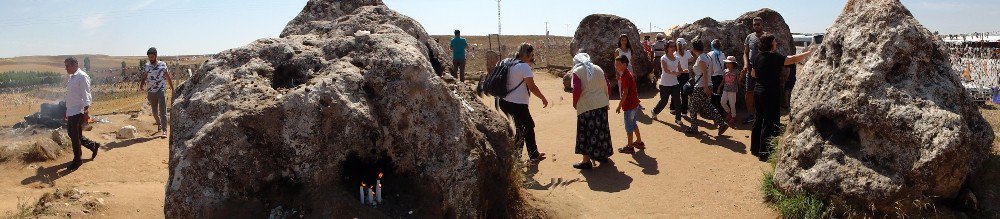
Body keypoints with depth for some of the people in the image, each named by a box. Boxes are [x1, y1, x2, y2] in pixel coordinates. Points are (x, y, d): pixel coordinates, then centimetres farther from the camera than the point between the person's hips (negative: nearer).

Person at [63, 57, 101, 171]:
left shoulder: (82, 77, -14)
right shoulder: (72, 77, 13)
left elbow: (86, 95, -17)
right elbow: (71, 95, 19)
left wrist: (86, 112, -21)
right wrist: (67, 111, 20)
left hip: (78, 112, -9)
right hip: (71, 111, 9)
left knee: (75, 136, -2)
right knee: (72, 134, 15)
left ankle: (77, 160, 10)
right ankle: (93, 145, 31)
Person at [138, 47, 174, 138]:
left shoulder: (163, 65, -1)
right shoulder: (146, 66, 6)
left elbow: (168, 78, 5)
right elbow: (144, 78, 9)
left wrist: (172, 89, 6)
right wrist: (141, 85, -12)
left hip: (161, 90, -4)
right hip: (151, 92, 4)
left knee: (162, 111, -11)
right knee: (154, 112, 13)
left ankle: (164, 131, -15)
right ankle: (159, 127, 34)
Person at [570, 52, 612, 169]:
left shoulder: (577, 72, -6)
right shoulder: (598, 69, 10)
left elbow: (577, 90, -15)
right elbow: (607, 87, 9)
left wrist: (575, 103, 1)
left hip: (586, 107, -6)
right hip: (602, 104, 6)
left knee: (587, 132, 0)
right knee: (602, 129, 16)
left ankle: (586, 160, 1)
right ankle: (603, 154, 28)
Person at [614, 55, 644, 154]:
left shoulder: (624, 76, -20)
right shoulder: (629, 74, 10)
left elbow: (625, 93, -23)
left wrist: (619, 106, -20)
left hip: (629, 105, -10)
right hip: (634, 103, 10)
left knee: (629, 126, 0)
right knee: (633, 124, 21)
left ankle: (630, 146, 9)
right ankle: (639, 142, 31)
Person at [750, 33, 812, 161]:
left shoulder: (757, 57, 7)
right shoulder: (774, 57, -17)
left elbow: (753, 74, 19)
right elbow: (793, 59, -20)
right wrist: (810, 53, -10)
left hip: (758, 91, 9)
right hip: (771, 94, -9)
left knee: (759, 119, 17)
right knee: (770, 123, -3)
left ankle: (755, 148, 25)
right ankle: (764, 153, -2)